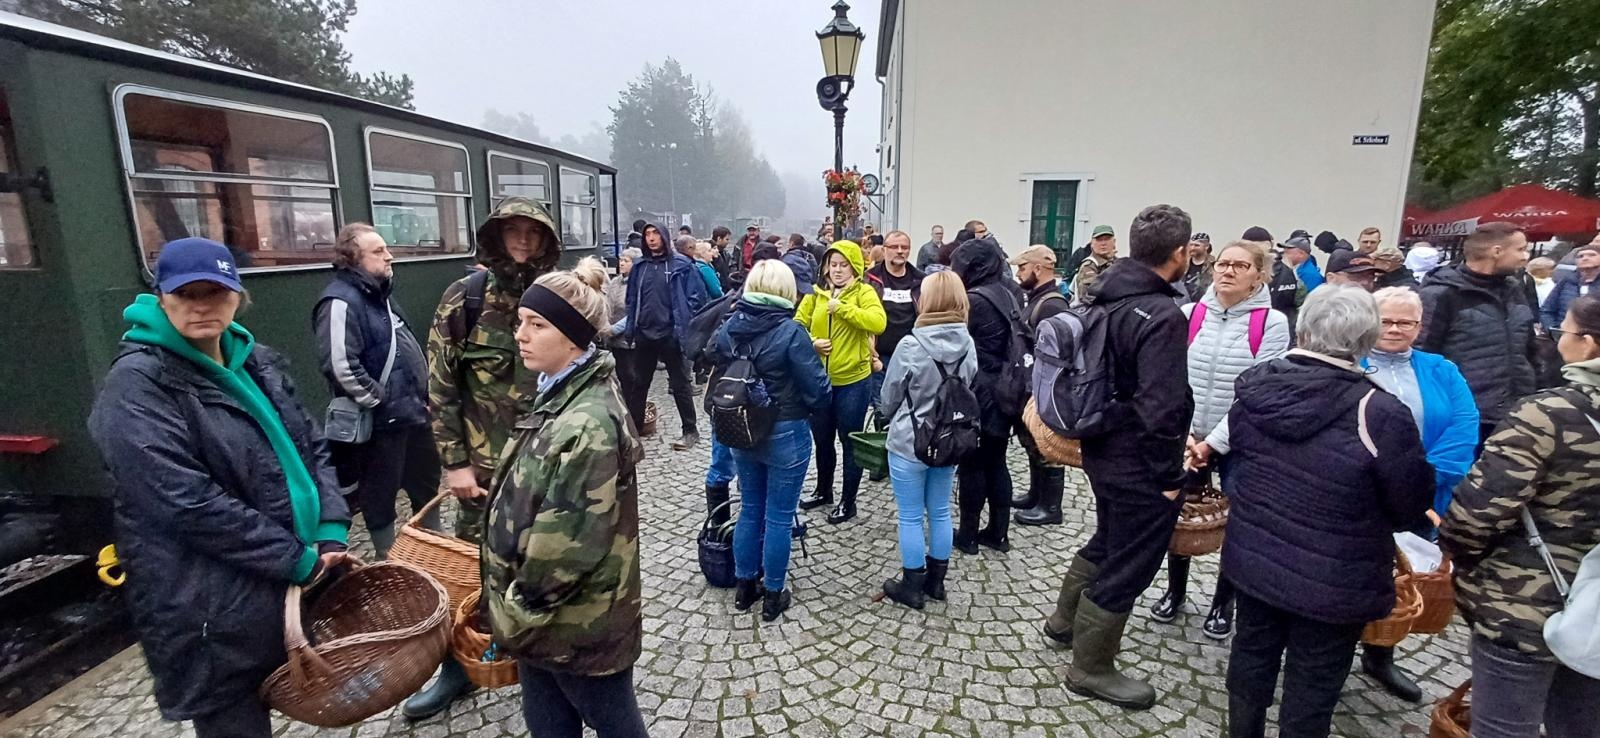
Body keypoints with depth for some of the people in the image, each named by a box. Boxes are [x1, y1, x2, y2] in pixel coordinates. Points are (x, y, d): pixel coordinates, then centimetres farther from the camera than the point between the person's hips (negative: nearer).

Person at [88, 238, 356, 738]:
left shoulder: (258, 363, 7)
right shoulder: (137, 384, -14)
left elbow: (311, 448, 7)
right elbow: (189, 504, -21)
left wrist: (331, 534, -7)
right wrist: (298, 560, -18)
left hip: (291, 585, 6)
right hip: (212, 613, -6)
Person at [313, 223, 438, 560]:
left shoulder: (378, 293, 13)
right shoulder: (341, 301, -19)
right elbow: (341, 368, -28)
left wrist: (420, 398, 14)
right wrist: (382, 403, -19)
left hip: (410, 411, 10)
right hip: (380, 421, -10)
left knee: (427, 483, 21)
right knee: (380, 496, 8)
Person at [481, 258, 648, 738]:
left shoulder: (588, 423, -28)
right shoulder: (562, 394, 3)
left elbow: (567, 542, -27)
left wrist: (516, 612, -12)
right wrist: (516, 606, 14)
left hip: (577, 622, -8)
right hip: (547, 614, 9)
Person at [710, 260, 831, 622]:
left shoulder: (728, 328, -2)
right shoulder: (790, 332, -19)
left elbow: (719, 374, 7)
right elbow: (816, 387, -16)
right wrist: (820, 405, 5)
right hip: (785, 435, -5)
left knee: (750, 510, 19)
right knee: (779, 517, 8)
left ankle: (744, 586, 32)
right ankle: (773, 595, 22)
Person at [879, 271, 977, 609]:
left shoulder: (911, 345, -20)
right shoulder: (968, 344, -6)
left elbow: (890, 397, -8)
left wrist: (895, 419, 13)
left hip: (909, 442, -5)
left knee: (911, 517, 8)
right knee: (940, 512, 17)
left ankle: (912, 587, 21)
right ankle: (935, 580, 31)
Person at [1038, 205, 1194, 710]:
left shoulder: (1108, 299, 4)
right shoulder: (1161, 314, -23)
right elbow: (1160, 406, -27)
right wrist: (1168, 475, -17)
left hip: (1103, 451, 9)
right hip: (1139, 465, -9)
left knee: (1107, 541, 28)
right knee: (1126, 565, 8)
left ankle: (1065, 623, 45)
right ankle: (1091, 669, 25)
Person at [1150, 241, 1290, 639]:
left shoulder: (1272, 323, -9)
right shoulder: (1189, 314, -3)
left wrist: (1213, 442, -16)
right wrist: (1183, 433, -13)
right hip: (1186, 439, 2)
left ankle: (1223, 603, 29)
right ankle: (1175, 592, 32)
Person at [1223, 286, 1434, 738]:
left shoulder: (1256, 385, -8)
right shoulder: (1378, 412, -24)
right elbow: (1411, 508, -11)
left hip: (1253, 559, 5)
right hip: (1332, 580, -4)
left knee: (1252, 657, 22)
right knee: (1312, 687, 13)